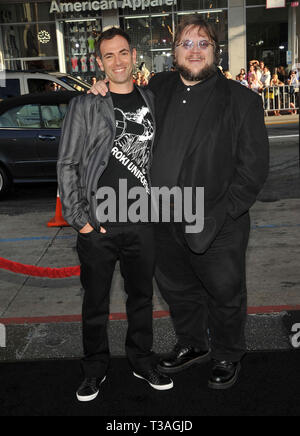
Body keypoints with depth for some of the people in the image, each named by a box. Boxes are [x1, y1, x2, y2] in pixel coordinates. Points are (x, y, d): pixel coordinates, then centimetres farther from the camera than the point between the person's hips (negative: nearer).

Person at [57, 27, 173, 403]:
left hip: (142, 223, 3)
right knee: (96, 302, 10)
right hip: (98, 226, -3)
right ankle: (95, 368, 30)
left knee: (141, 295, 16)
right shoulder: (85, 105, -3)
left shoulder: (151, 101, 9)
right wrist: (78, 218, -9)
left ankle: (142, 361, 35)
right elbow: (67, 164, -4)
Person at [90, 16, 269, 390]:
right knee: (177, 290, 21)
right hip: (165, 223, 5)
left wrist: (219, 217, -17)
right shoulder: (158, 89, 6)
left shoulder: (241, 100, -7)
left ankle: (227, 356, 39)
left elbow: (254, 166, -10)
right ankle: (192, 345, 47)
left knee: (225, 296, 13)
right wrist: (105, 90, 5)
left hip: (218, 229, -4)